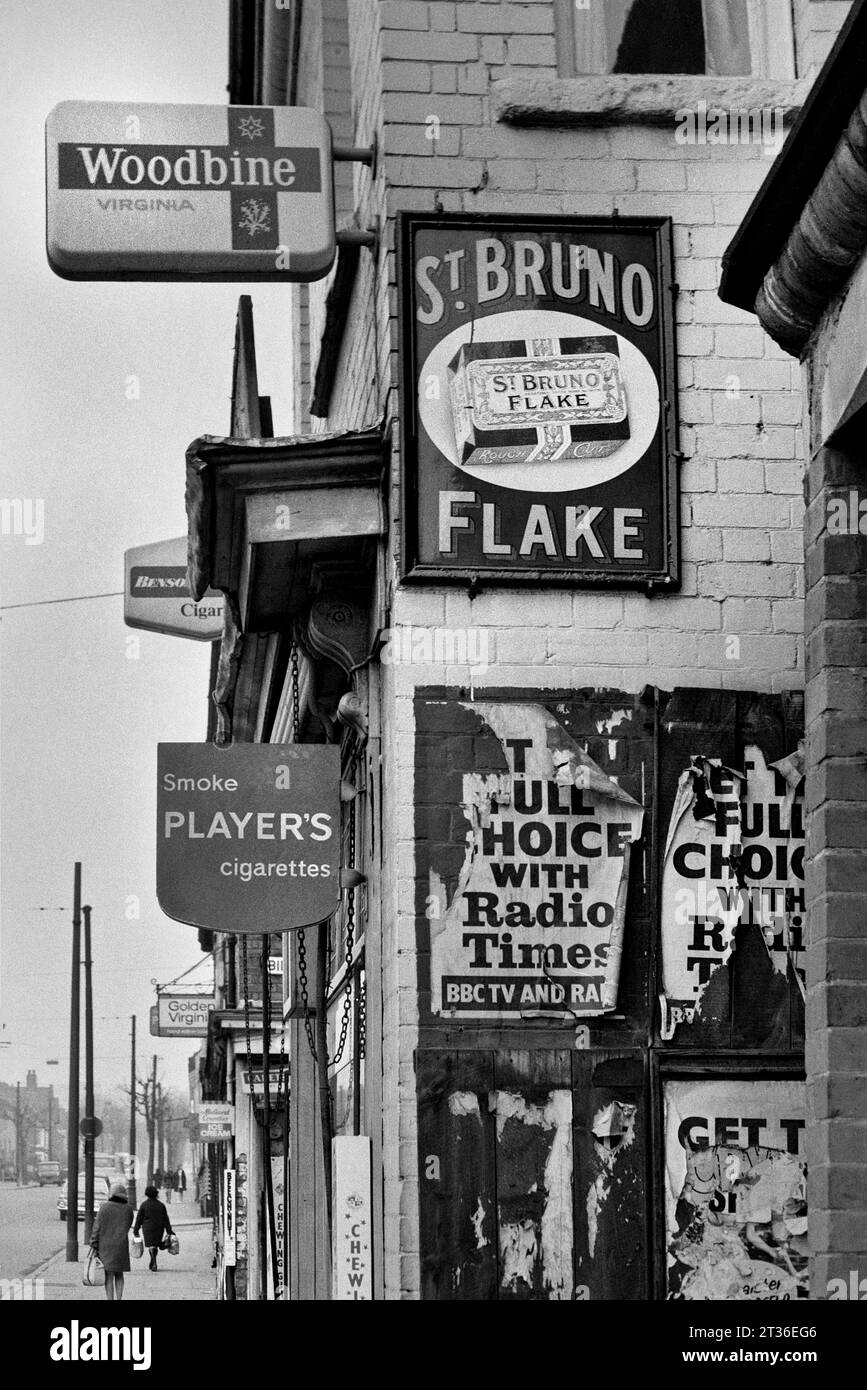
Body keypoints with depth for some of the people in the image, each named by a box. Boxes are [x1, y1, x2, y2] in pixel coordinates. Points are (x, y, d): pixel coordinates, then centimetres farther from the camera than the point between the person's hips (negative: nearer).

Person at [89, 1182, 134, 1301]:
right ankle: (119, 1298, 8)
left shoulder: (105, 1207, -7)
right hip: (121, 1246, 2)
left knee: (109, 1276, 1)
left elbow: (97, 1227, -7)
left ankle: (110, 1300, -1)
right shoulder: (128, 1209, -1)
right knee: (119, 1275, 15)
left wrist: (94, 1246, -4)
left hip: (105, 1246, -2)